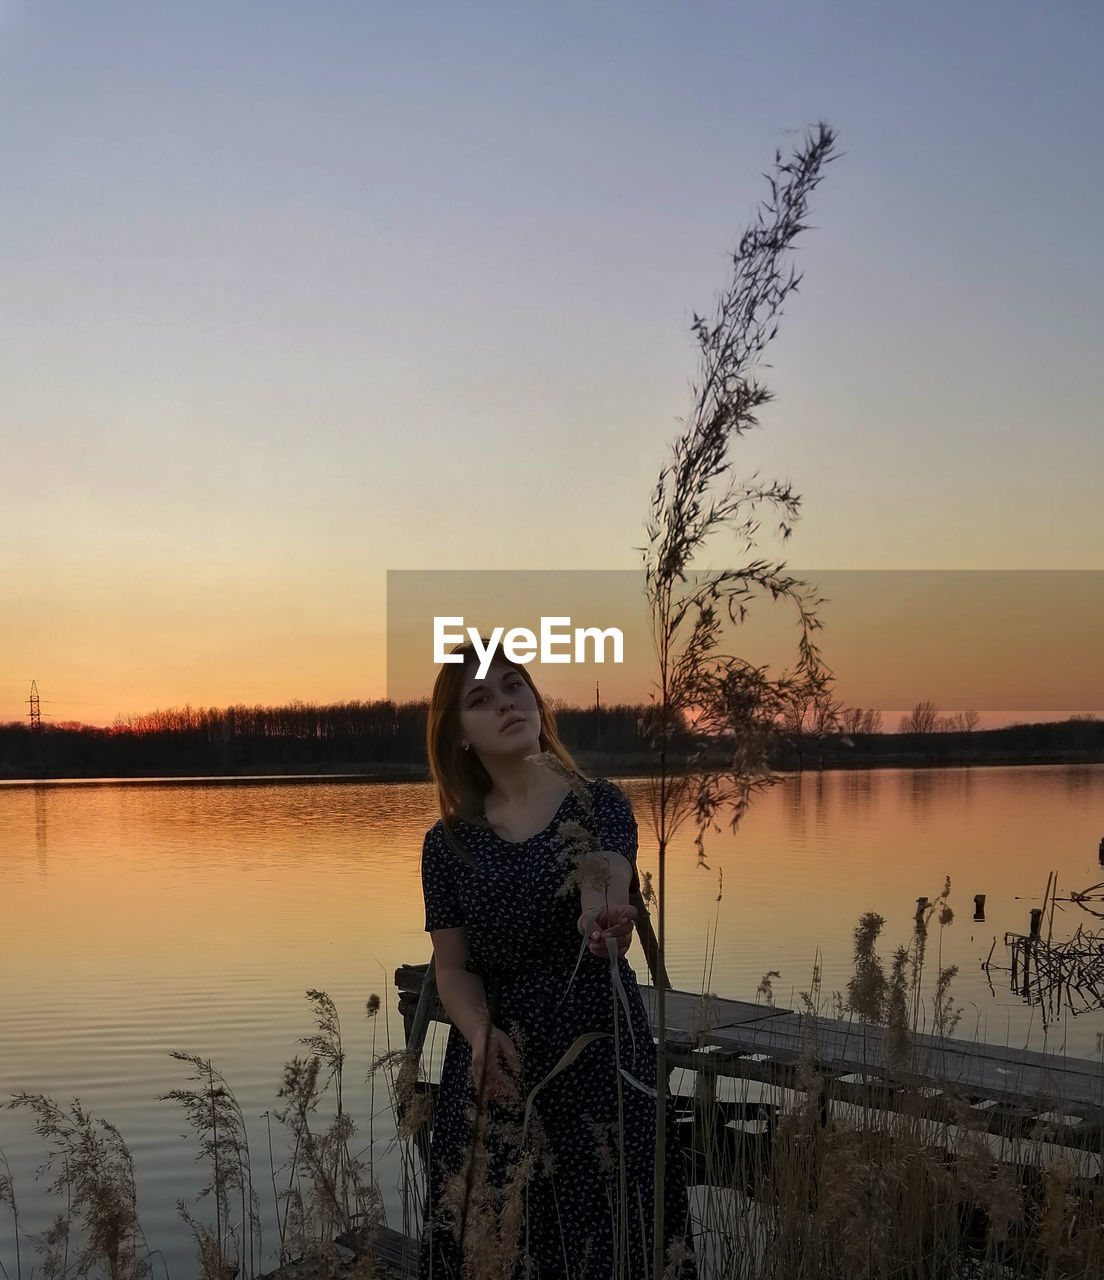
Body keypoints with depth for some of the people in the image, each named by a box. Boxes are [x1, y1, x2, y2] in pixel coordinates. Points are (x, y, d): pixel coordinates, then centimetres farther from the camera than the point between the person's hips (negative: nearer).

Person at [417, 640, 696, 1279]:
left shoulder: (599, 805, -3)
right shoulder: (450, 842, 2)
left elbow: (613, 876, -24)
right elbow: (452, 966, 0)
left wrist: (602, 898, -48)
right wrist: (481, 1034, -20)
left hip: (602, 1056, -1)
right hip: (496, 1063, 2)